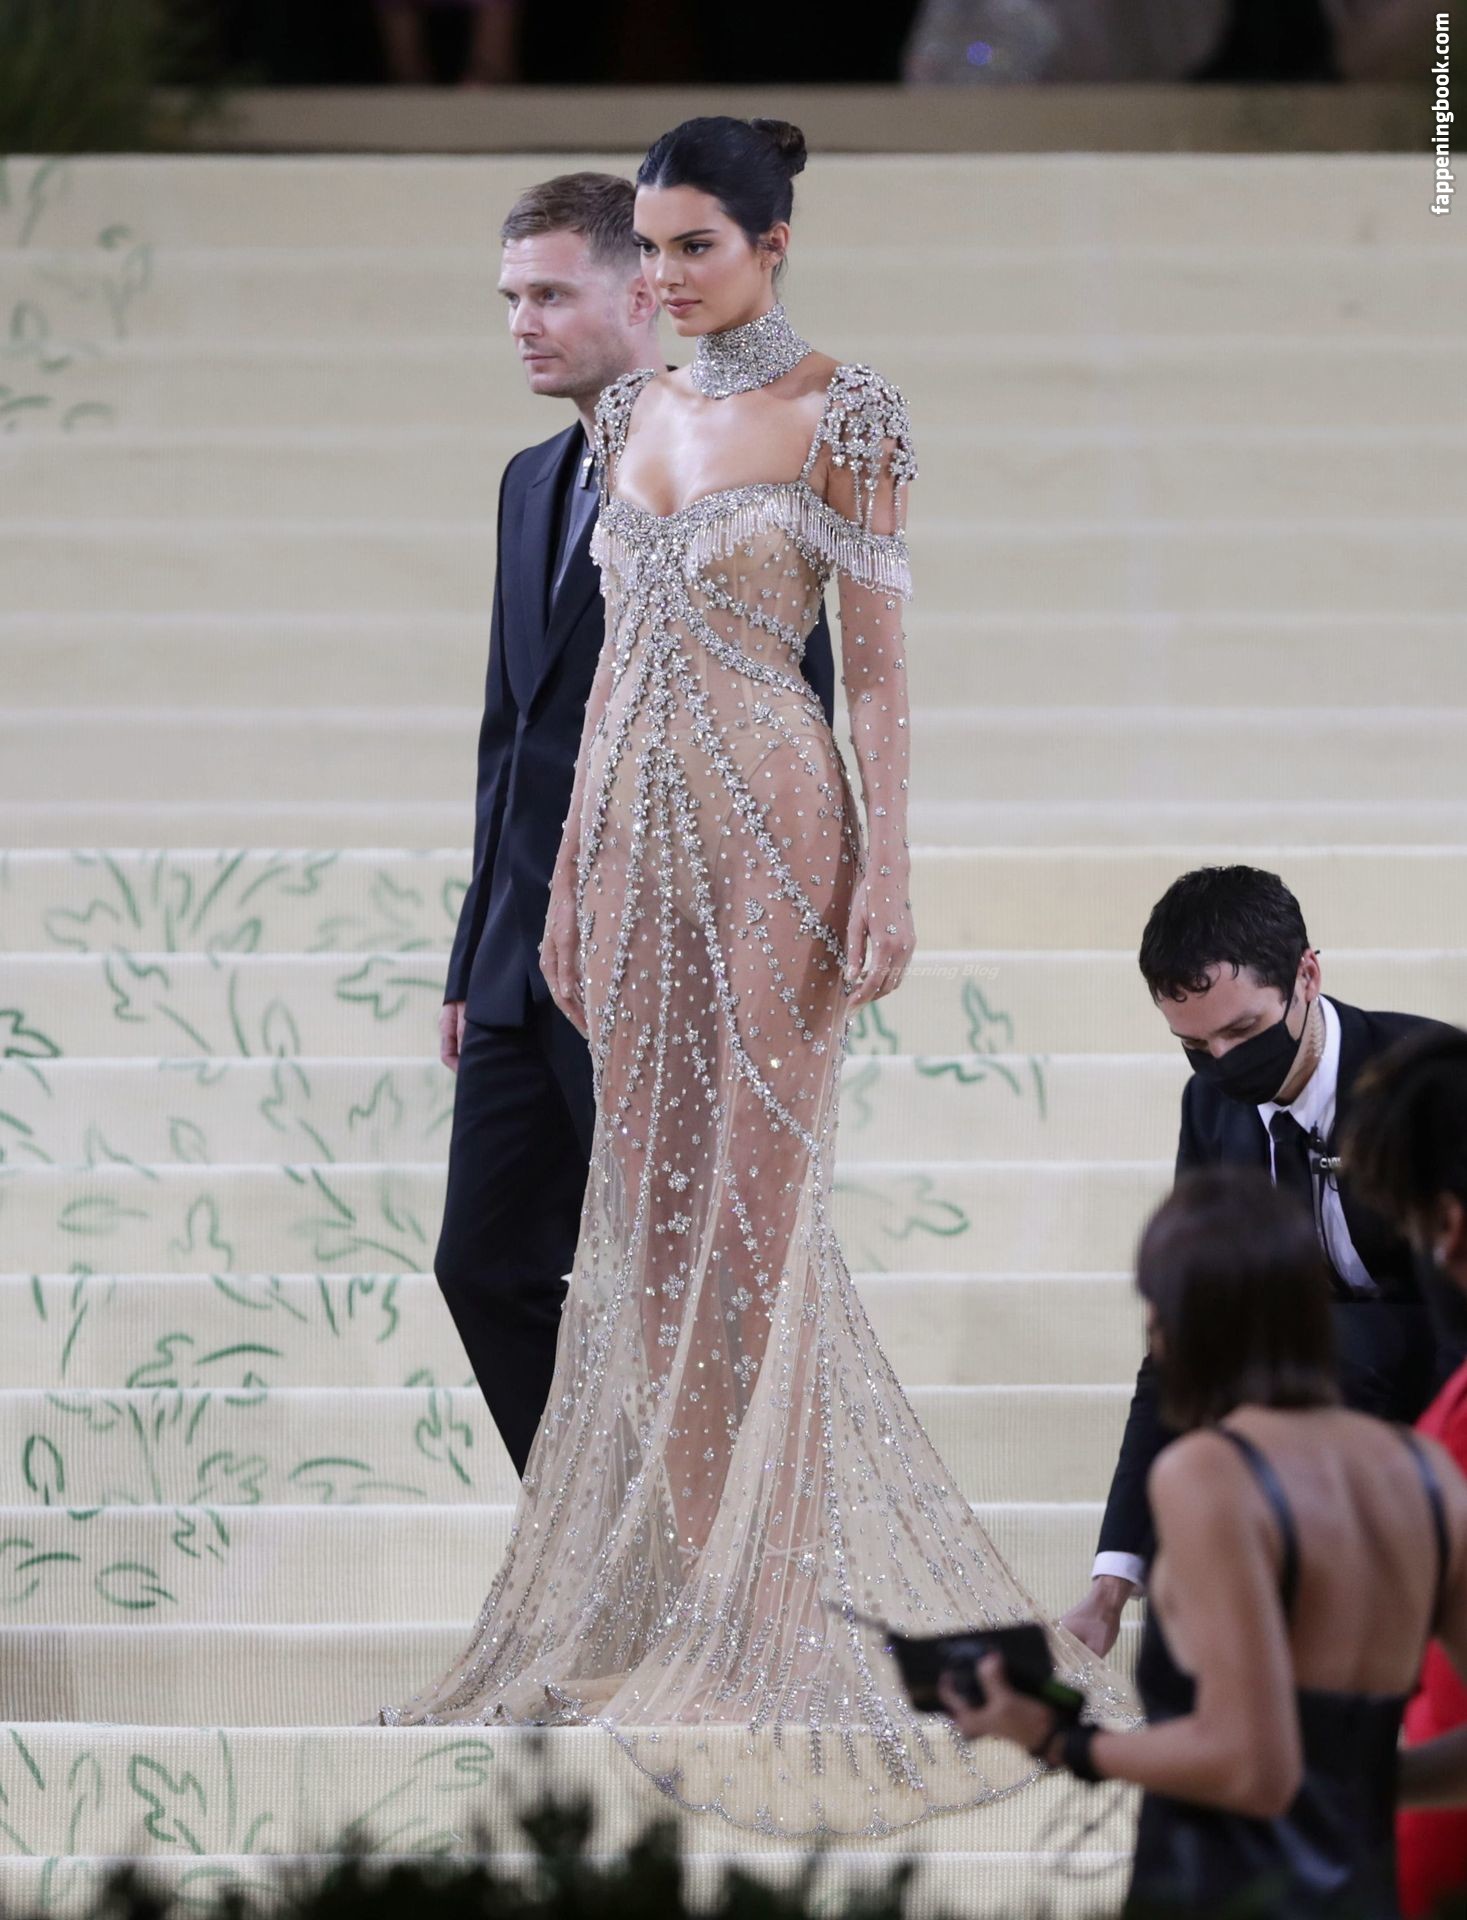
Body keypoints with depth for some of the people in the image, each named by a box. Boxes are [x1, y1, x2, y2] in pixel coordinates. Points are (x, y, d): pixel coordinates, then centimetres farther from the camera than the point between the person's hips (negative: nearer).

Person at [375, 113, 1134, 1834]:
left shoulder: (842, 415, -5)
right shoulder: (632, 414, 13)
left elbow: (876, 656, -7)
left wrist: (887, 871, -13)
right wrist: (569, 871, 14)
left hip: (766, 821, -6)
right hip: (634, 821, 6)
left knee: (751, 1194, -6)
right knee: (649, 1198, 6)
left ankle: (755, 1622, -3)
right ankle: (665, 1584, 12)